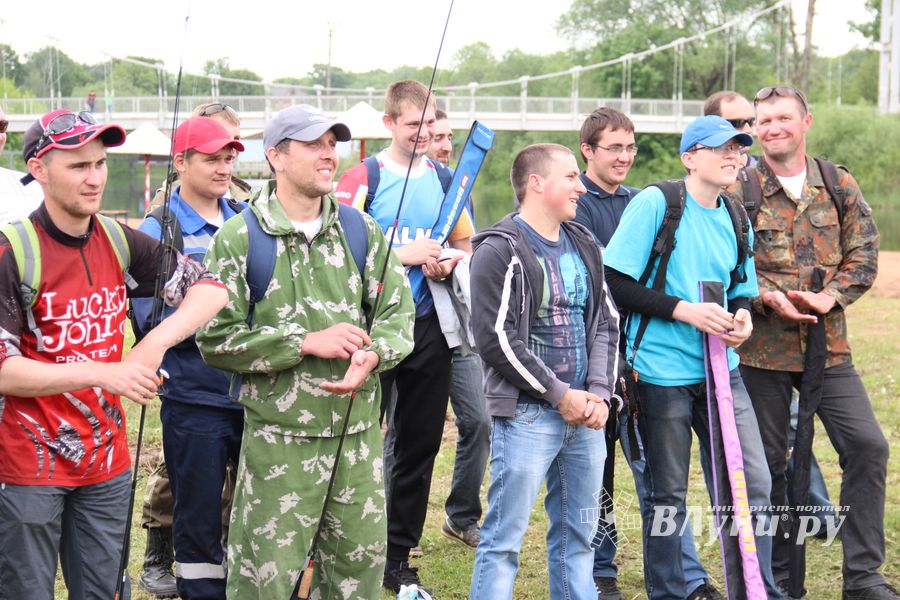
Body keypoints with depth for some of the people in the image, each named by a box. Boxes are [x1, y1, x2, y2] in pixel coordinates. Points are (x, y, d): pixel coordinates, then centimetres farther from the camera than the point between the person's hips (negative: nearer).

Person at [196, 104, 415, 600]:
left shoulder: (362, 230, 7)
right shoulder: (237, 238, -5)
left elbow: (398, 315, 6)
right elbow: (215, 340, -10)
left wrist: (372, 355, -16)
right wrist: (306, 341, -17)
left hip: (358, 430, 4)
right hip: (278, 437, -4)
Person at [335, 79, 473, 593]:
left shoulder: (446, 180, 9)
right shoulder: (362, 178, -5)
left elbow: (466, 243, 19)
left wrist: (450, 263, -3)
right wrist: (402, 254, -16)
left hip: (428, 327, 5)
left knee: (421, 441, 9)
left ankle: (398, 556, 20)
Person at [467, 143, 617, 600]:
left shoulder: (584, 246, 15)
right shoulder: (500, 250, -8)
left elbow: (605, 323, 15)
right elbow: (495, 338, -14)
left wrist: (599, 392, 0)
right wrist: (559, 394, -12)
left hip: (585, 413, 7)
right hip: (526, 414, -7)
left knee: (578, 535, 11)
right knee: (505, 537, -5)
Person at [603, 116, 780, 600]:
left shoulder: (734, 219, 11)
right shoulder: (655, 203, -8)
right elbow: (615, 283, -12)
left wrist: (743, 316, -3)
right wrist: (683, 309, -18)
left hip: (721, 370, 6)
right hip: (662, 372, -5)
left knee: (753, 483, 2)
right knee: (667, 494, 5)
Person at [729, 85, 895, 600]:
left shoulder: (839, 185, 7)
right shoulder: (739, 189, -1)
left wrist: (829, 297, -13)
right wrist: (768, 298, -20)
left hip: (828, 345, 2)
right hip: (762, 346, -2)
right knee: (768, 462, 5)